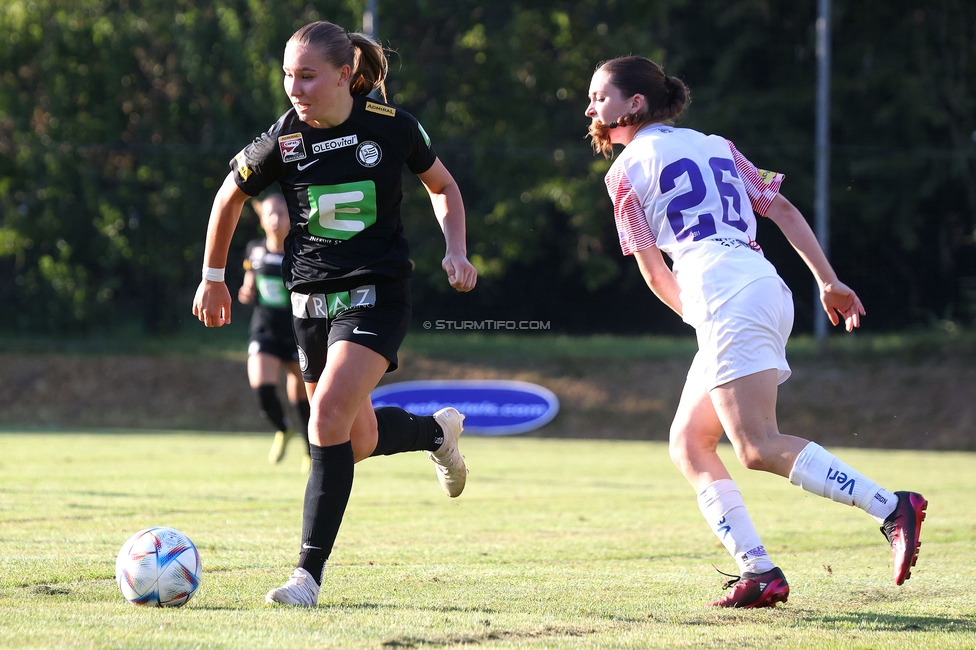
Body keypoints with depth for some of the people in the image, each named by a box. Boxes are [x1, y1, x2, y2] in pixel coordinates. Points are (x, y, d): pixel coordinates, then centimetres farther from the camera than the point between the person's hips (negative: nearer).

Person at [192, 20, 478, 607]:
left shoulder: (392, 126, -10)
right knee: (357, 440, 11)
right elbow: (231, 197, 11)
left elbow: (443, 186, 9)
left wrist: (456, 250, -5)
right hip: (312, 299, 3)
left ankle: (310, 574, -17)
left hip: (378, 294, -3)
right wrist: (213, 278, 17)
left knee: (330, 413, -22)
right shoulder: (282, 141, -8)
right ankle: (437, 430, 46)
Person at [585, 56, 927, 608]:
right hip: (768, 288, 8)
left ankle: (891, 507, -28)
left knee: (759, 447, -16)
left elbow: (656, 276, 11)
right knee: (689, 442, 12)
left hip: (725, 296, -8)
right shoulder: (713, 145, 26)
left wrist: (694, 314, 28)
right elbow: (782, 209, 18)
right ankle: (759, 572, 1)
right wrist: (829, 281, 16)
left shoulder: (626, 170, 7)